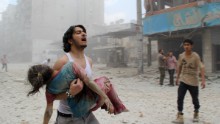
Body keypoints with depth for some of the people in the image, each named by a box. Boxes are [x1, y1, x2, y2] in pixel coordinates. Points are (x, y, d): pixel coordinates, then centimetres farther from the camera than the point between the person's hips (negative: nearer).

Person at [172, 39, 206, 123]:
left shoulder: (195, 56, -14)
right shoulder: (181, 56, -1)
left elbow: (201, 67, -21)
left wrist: (203, 80, -31)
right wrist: (177, 78, 16)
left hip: (193, 82, -2)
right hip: (183, 81, 3)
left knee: (195, 99, 12)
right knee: (180, 98, -9)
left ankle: (196, 114, 38)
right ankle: (180, 117, -3)